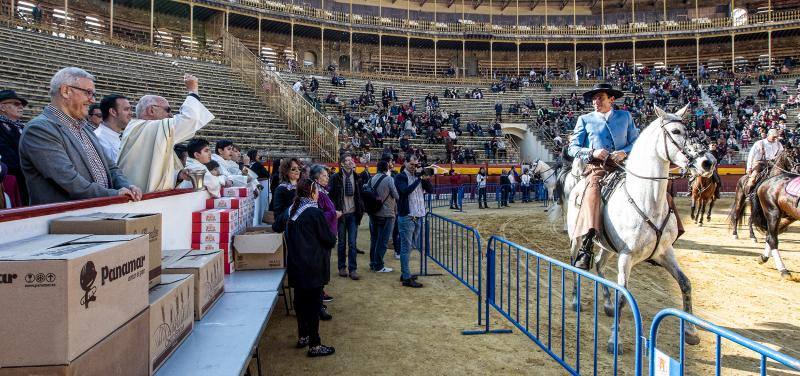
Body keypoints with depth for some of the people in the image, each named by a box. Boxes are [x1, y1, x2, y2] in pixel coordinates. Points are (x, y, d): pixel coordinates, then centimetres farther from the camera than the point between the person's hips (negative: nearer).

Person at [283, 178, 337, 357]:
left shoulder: (293, 212, 7)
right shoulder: (315, 213, -17)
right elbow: (330, 240, -12)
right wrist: (332, 237, 8)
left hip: (296, 265, 8)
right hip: (313, 267, -8)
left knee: (300, 300, 17)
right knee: (314, 303, -1)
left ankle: (302, 337, 30)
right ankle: (315, 345, 6)